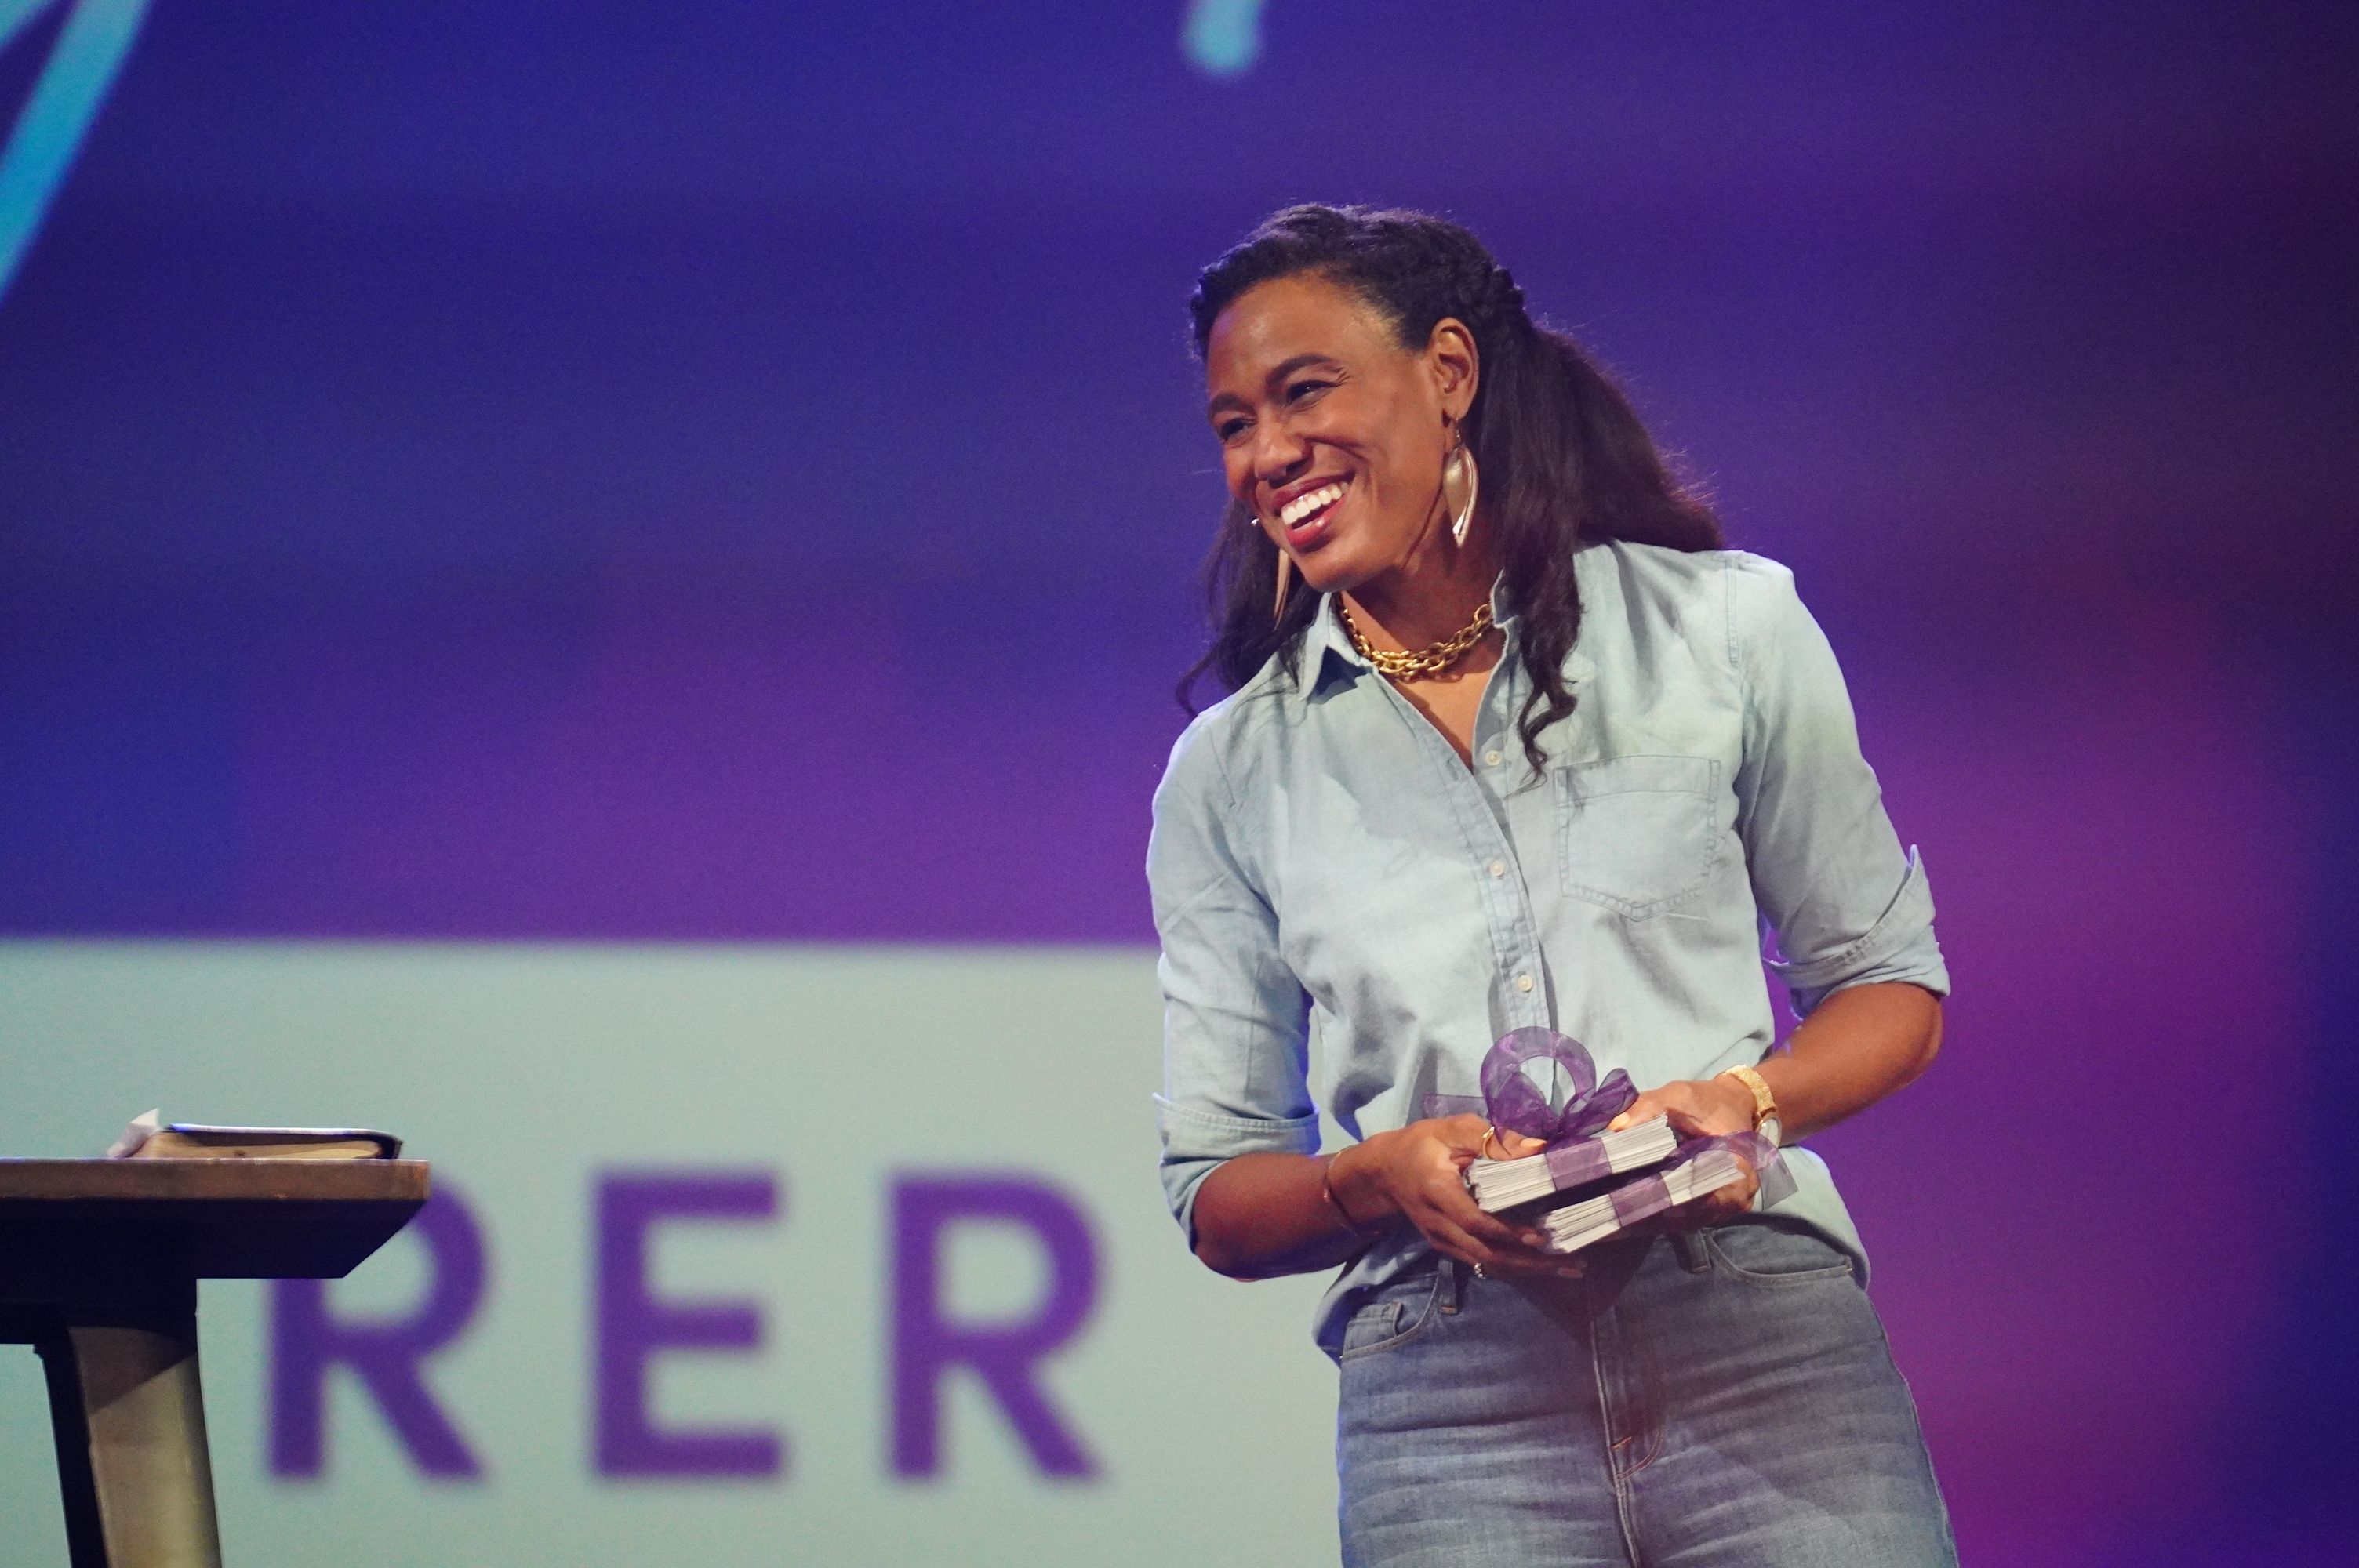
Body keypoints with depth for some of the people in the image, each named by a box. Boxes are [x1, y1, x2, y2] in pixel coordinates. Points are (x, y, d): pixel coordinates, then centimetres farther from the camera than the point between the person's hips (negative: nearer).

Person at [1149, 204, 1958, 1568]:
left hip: (1764, 1351, -1)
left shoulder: (1724, 627, 8)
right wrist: (1380, 1178, -10)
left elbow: (1891, 980, 12)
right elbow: (1217, 1193, 11)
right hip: (1450, 1406, 1)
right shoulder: (1235, 773, 11)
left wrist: (1747, 1099, -9)